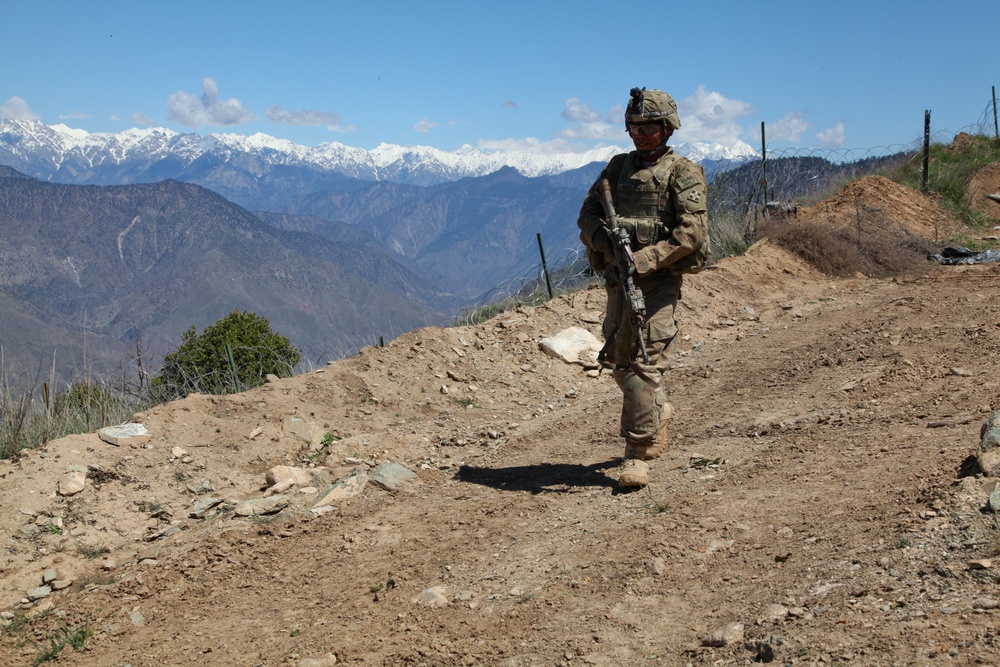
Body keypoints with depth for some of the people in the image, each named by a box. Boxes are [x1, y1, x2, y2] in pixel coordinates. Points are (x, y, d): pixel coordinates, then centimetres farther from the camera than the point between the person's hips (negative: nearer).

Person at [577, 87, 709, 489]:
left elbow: (692, 232, -13)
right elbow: (588, 213, 10)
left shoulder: (682, 172, -3)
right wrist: (605, 240, -13)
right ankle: (658, 410, 40)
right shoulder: (619, 166, 14)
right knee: (617, 359, 13)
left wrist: (643, 260, -20)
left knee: (644, 362, -11)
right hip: (619, 276, 6)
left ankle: (638, 456, -5)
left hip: (659, 279, -6)